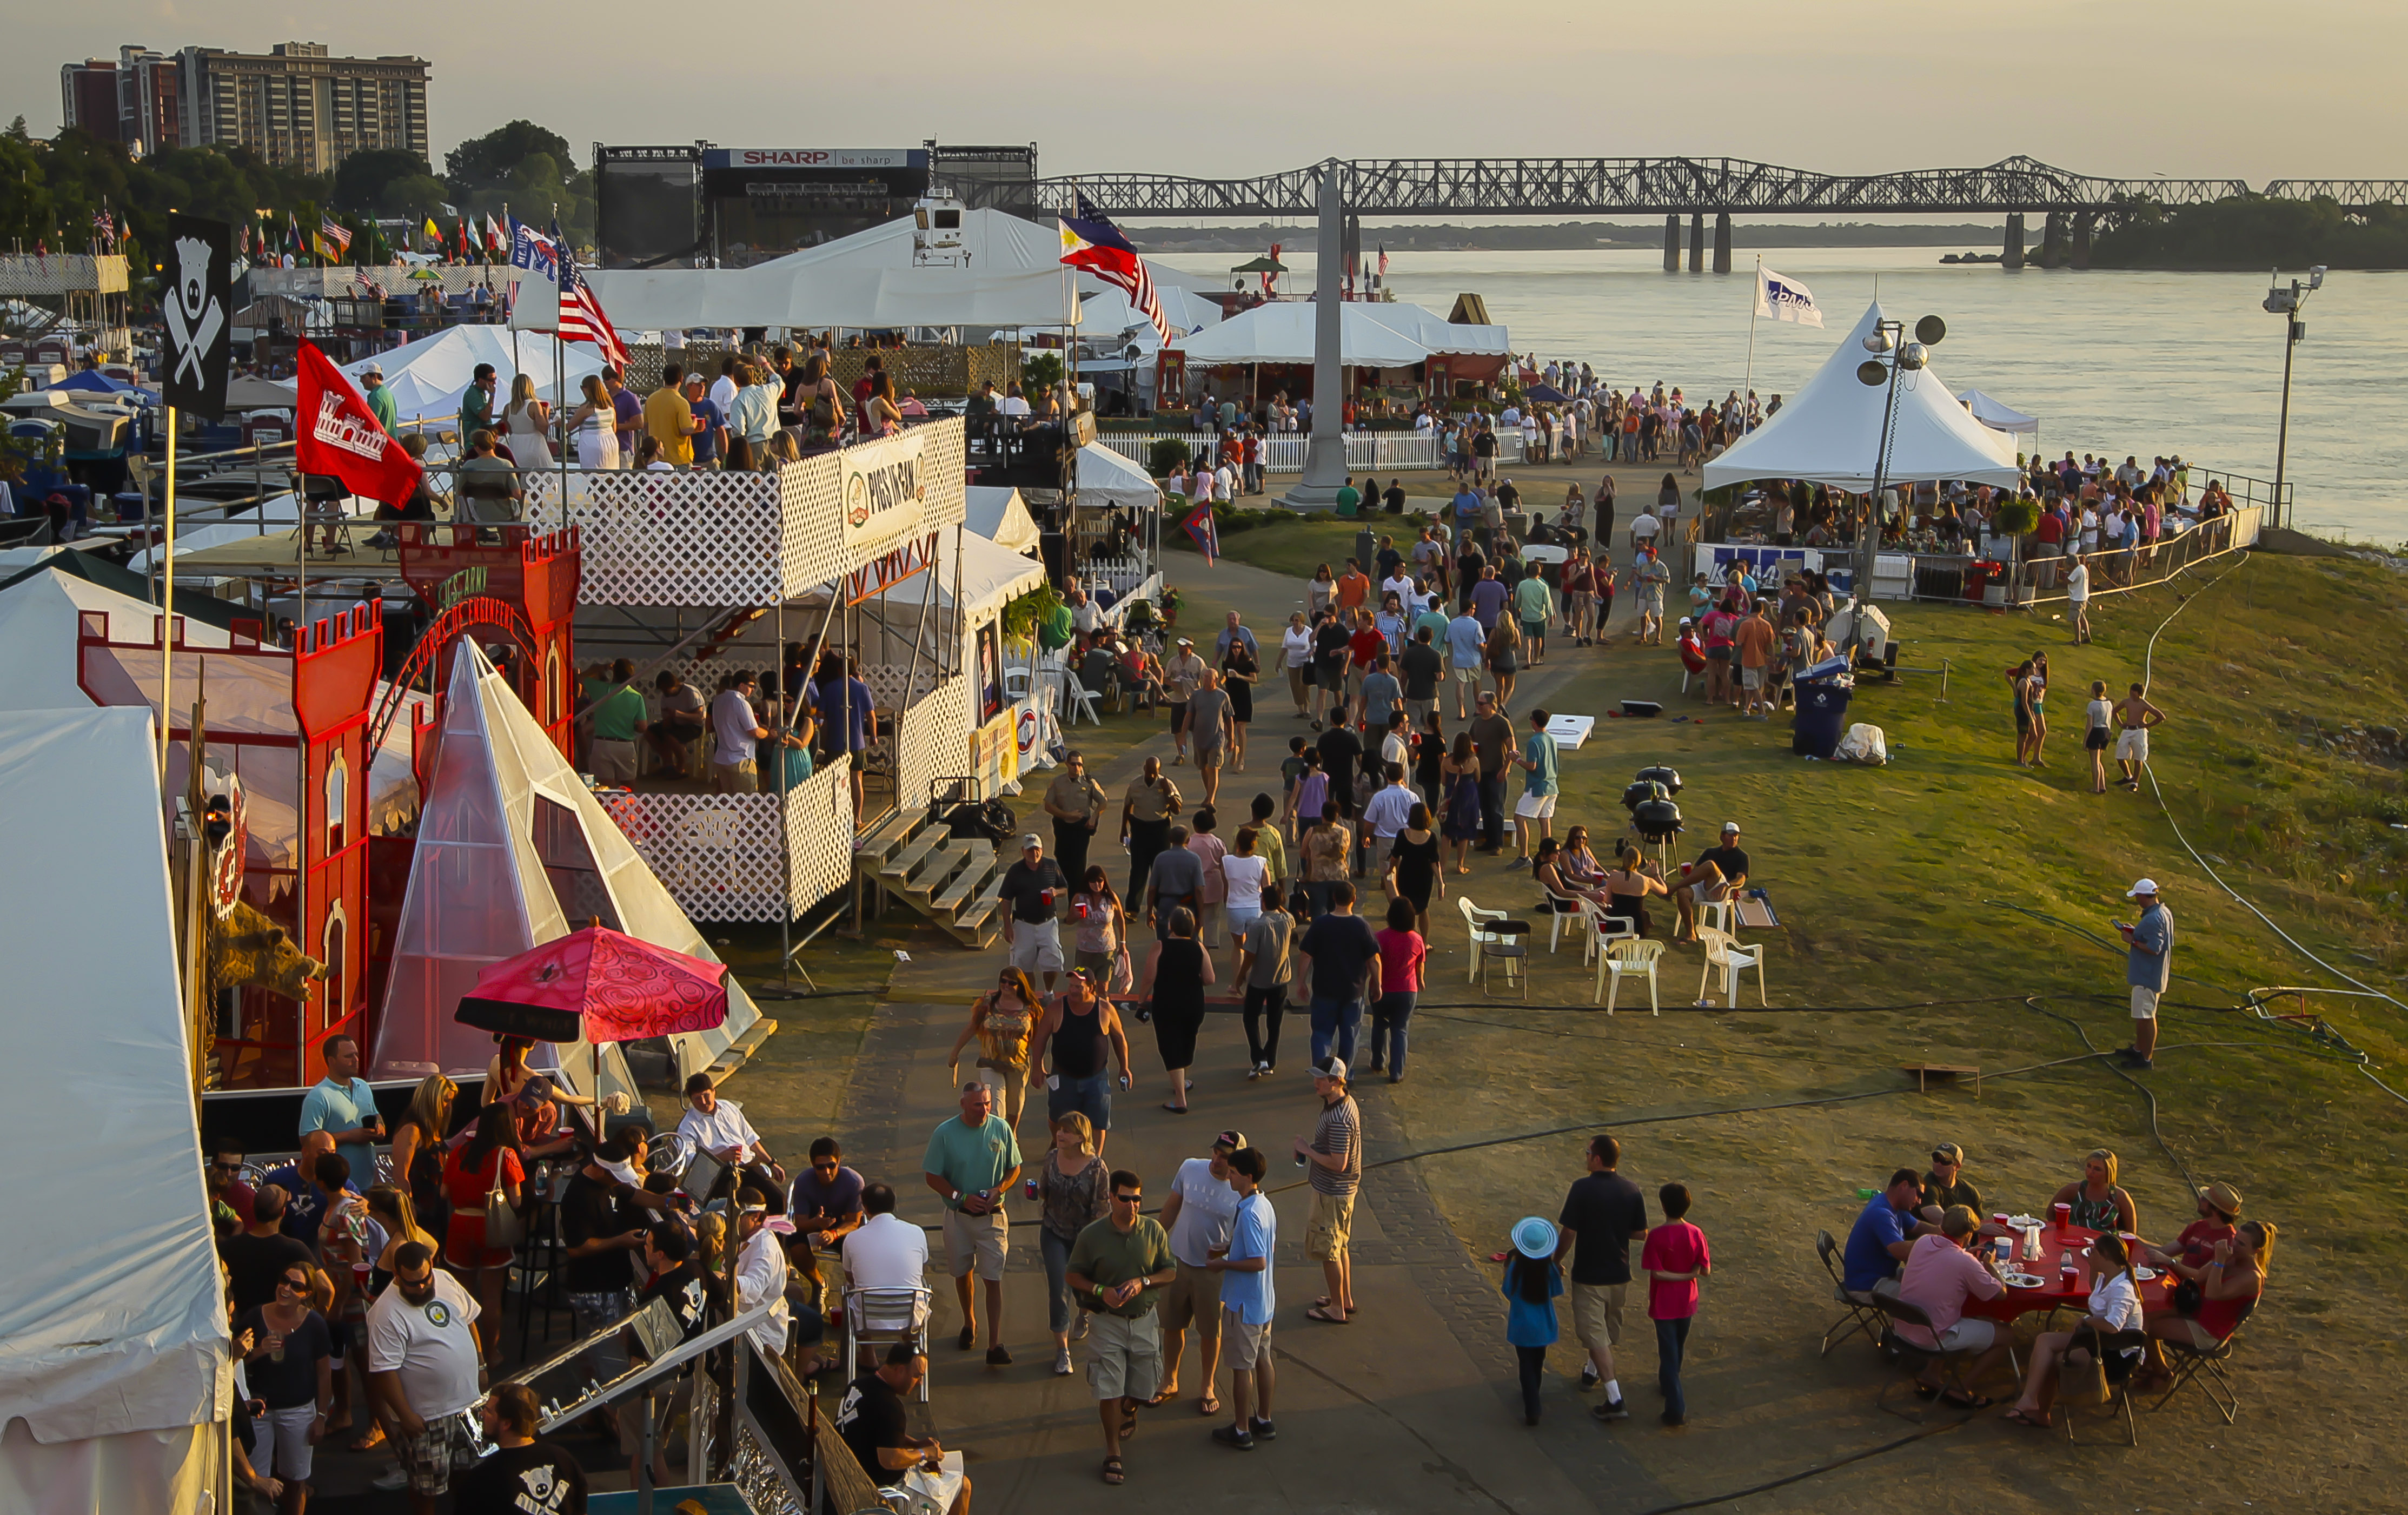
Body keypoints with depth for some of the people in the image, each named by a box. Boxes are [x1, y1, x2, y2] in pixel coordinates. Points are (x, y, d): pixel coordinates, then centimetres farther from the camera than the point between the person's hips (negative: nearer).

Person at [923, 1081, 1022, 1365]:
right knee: (962, 1273, 17)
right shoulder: (945, 1133, -11)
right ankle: (969, 1323, 43)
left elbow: (1014, 1168, 5)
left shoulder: (1001, 1129, -7)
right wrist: (961, 1197, -18)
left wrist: (998, 1190, -14)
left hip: (992, 1216, -1)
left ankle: (995, 1346, -6)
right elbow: (933, 1177, -5)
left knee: (994, 1278, -7)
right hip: (959, 1215, 1)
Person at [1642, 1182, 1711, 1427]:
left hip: (1664, 1304, -4)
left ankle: (1676, 1409, -5)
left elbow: (1657, 1272, -21)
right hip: (1687, 1303, 4)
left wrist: (1675, 1276, -9)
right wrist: (1688, 1273, 6)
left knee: (1668, 1353, 1)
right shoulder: (1696, 1234, -10)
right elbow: (1705, 1270, -7)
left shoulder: (1657, 1236, -20)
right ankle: (1668, 1384, 47)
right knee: (1678, 1349, 24)